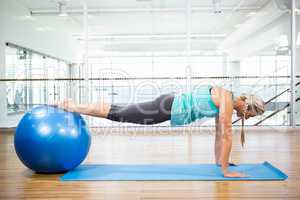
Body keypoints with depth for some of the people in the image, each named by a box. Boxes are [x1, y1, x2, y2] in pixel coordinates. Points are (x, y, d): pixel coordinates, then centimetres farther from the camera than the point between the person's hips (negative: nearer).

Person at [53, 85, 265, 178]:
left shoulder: (225, 101, 13)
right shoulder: (227, 101, -15)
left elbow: (219, 133, 21)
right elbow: (226, 136, -16)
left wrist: (219, 160, 25)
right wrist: (226, 171, -10)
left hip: (172, 106, 8)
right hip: (168, 108, -8)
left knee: (120, 114, 15)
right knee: (118, 114, -1)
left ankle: (71, 105, 27)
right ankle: (69, 106, 11)